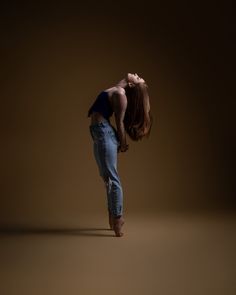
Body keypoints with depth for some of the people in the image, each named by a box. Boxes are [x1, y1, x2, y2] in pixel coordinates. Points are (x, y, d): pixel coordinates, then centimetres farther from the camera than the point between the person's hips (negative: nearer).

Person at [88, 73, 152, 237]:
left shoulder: (120, 93, -14)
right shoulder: (116, 91, 11)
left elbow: (120, 121, -12)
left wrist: (123, 143, -6)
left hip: (104, 132, -10)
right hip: (99, 132, 10)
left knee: (111, 178, -7)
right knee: (107, 177, 14)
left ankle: (117, 219, -1)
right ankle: (113, 217, 23)